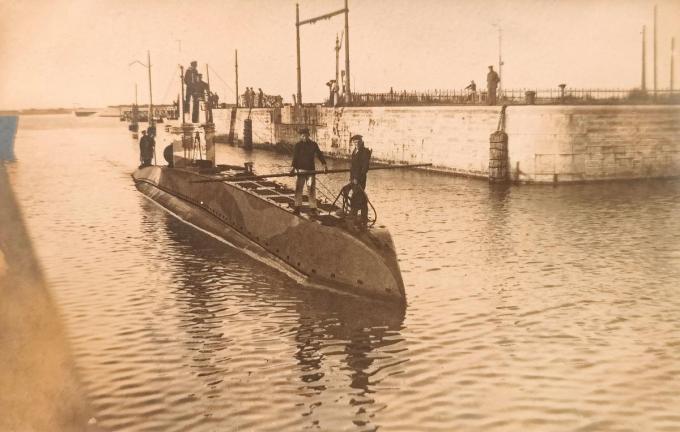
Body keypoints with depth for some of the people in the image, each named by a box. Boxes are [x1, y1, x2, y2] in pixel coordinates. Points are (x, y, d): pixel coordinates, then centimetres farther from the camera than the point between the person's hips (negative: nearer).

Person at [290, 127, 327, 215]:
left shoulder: (313, 145, 3)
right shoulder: (298, 145, 0)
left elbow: (319, 154, -3)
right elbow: (295, 157, -7)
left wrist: (324, 164, -18)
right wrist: (293, 168, -21)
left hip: (311, 170, 1)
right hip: (301, 170, -1)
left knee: (311, 189, -1)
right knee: (298, 188, -1)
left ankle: (313, 208, 3)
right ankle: (297, 207, 7)